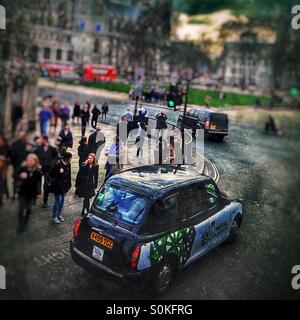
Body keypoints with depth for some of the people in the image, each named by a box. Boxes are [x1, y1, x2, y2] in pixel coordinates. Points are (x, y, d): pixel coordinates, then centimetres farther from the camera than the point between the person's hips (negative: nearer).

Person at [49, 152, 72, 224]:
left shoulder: (68, 164, 0)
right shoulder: (58, 164, -20)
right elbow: (51, 173, -17)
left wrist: (69, 184, 9)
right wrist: (59, 172, -28)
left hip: (64, 185, 7)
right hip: (58, 185, -7)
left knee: (62, 201, 15)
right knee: (57, 201, -1)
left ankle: (59, 215, 32)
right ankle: (54, 217, 14)